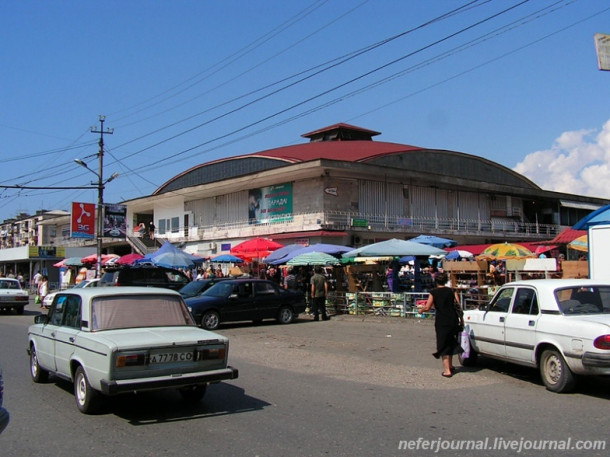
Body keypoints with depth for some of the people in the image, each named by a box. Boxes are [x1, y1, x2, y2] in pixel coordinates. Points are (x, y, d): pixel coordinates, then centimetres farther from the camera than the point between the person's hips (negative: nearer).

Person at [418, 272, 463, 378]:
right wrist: (461, 319, 10)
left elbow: (427, 307, -6)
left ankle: (447, 370, -3)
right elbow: (458, 306, 3)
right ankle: (450, 366, 31)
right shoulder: (451, 291, 5)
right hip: (453, 320, 4)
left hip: (441, 322, -4)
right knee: (451, 344, 21)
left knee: (443, 345, 3)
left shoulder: (434, 292, -5)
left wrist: (421, 309, 14)